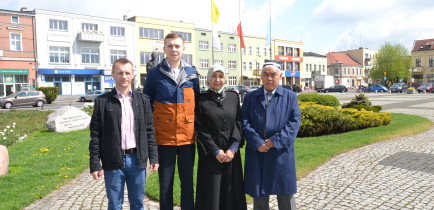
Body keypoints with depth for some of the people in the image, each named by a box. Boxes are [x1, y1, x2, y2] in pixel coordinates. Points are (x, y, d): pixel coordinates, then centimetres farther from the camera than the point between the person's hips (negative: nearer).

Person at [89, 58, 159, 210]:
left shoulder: (143, 100, 4)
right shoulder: (102, 101, -2)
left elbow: (149, 130, 6)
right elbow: (96, 134, -2)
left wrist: (153, 157, 2)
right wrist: (95, 164, -5)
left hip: (137, 159, 2)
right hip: (113, 162, -1)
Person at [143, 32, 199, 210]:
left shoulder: (192, 73, 5)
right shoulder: (155, 73, 0)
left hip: (187, 135, 2)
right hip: (164, 136, -1)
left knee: (187, 179, 12)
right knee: (165, 182, 9)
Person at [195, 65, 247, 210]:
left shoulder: (233, 97, 6)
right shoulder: (201, 100, -3)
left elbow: (238, 123, 1)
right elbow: (200, 130, -7)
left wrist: (233, 148, -10)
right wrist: (216, 151, -12)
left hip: (231, 152, 3)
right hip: (210, 153, -3)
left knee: (232, 191, 10)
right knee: (211, 193, 4)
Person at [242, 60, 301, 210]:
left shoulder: (290, 96, 7)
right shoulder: (250, 97, 10)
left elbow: (294, 121, -3)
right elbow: (245, 122, 1)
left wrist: (276, 141, -14)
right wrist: (257, 143, -13)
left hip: (282, 154, -1)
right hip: (257, 154, 1)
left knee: (286, 195, 9)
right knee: (259, 195, 10)